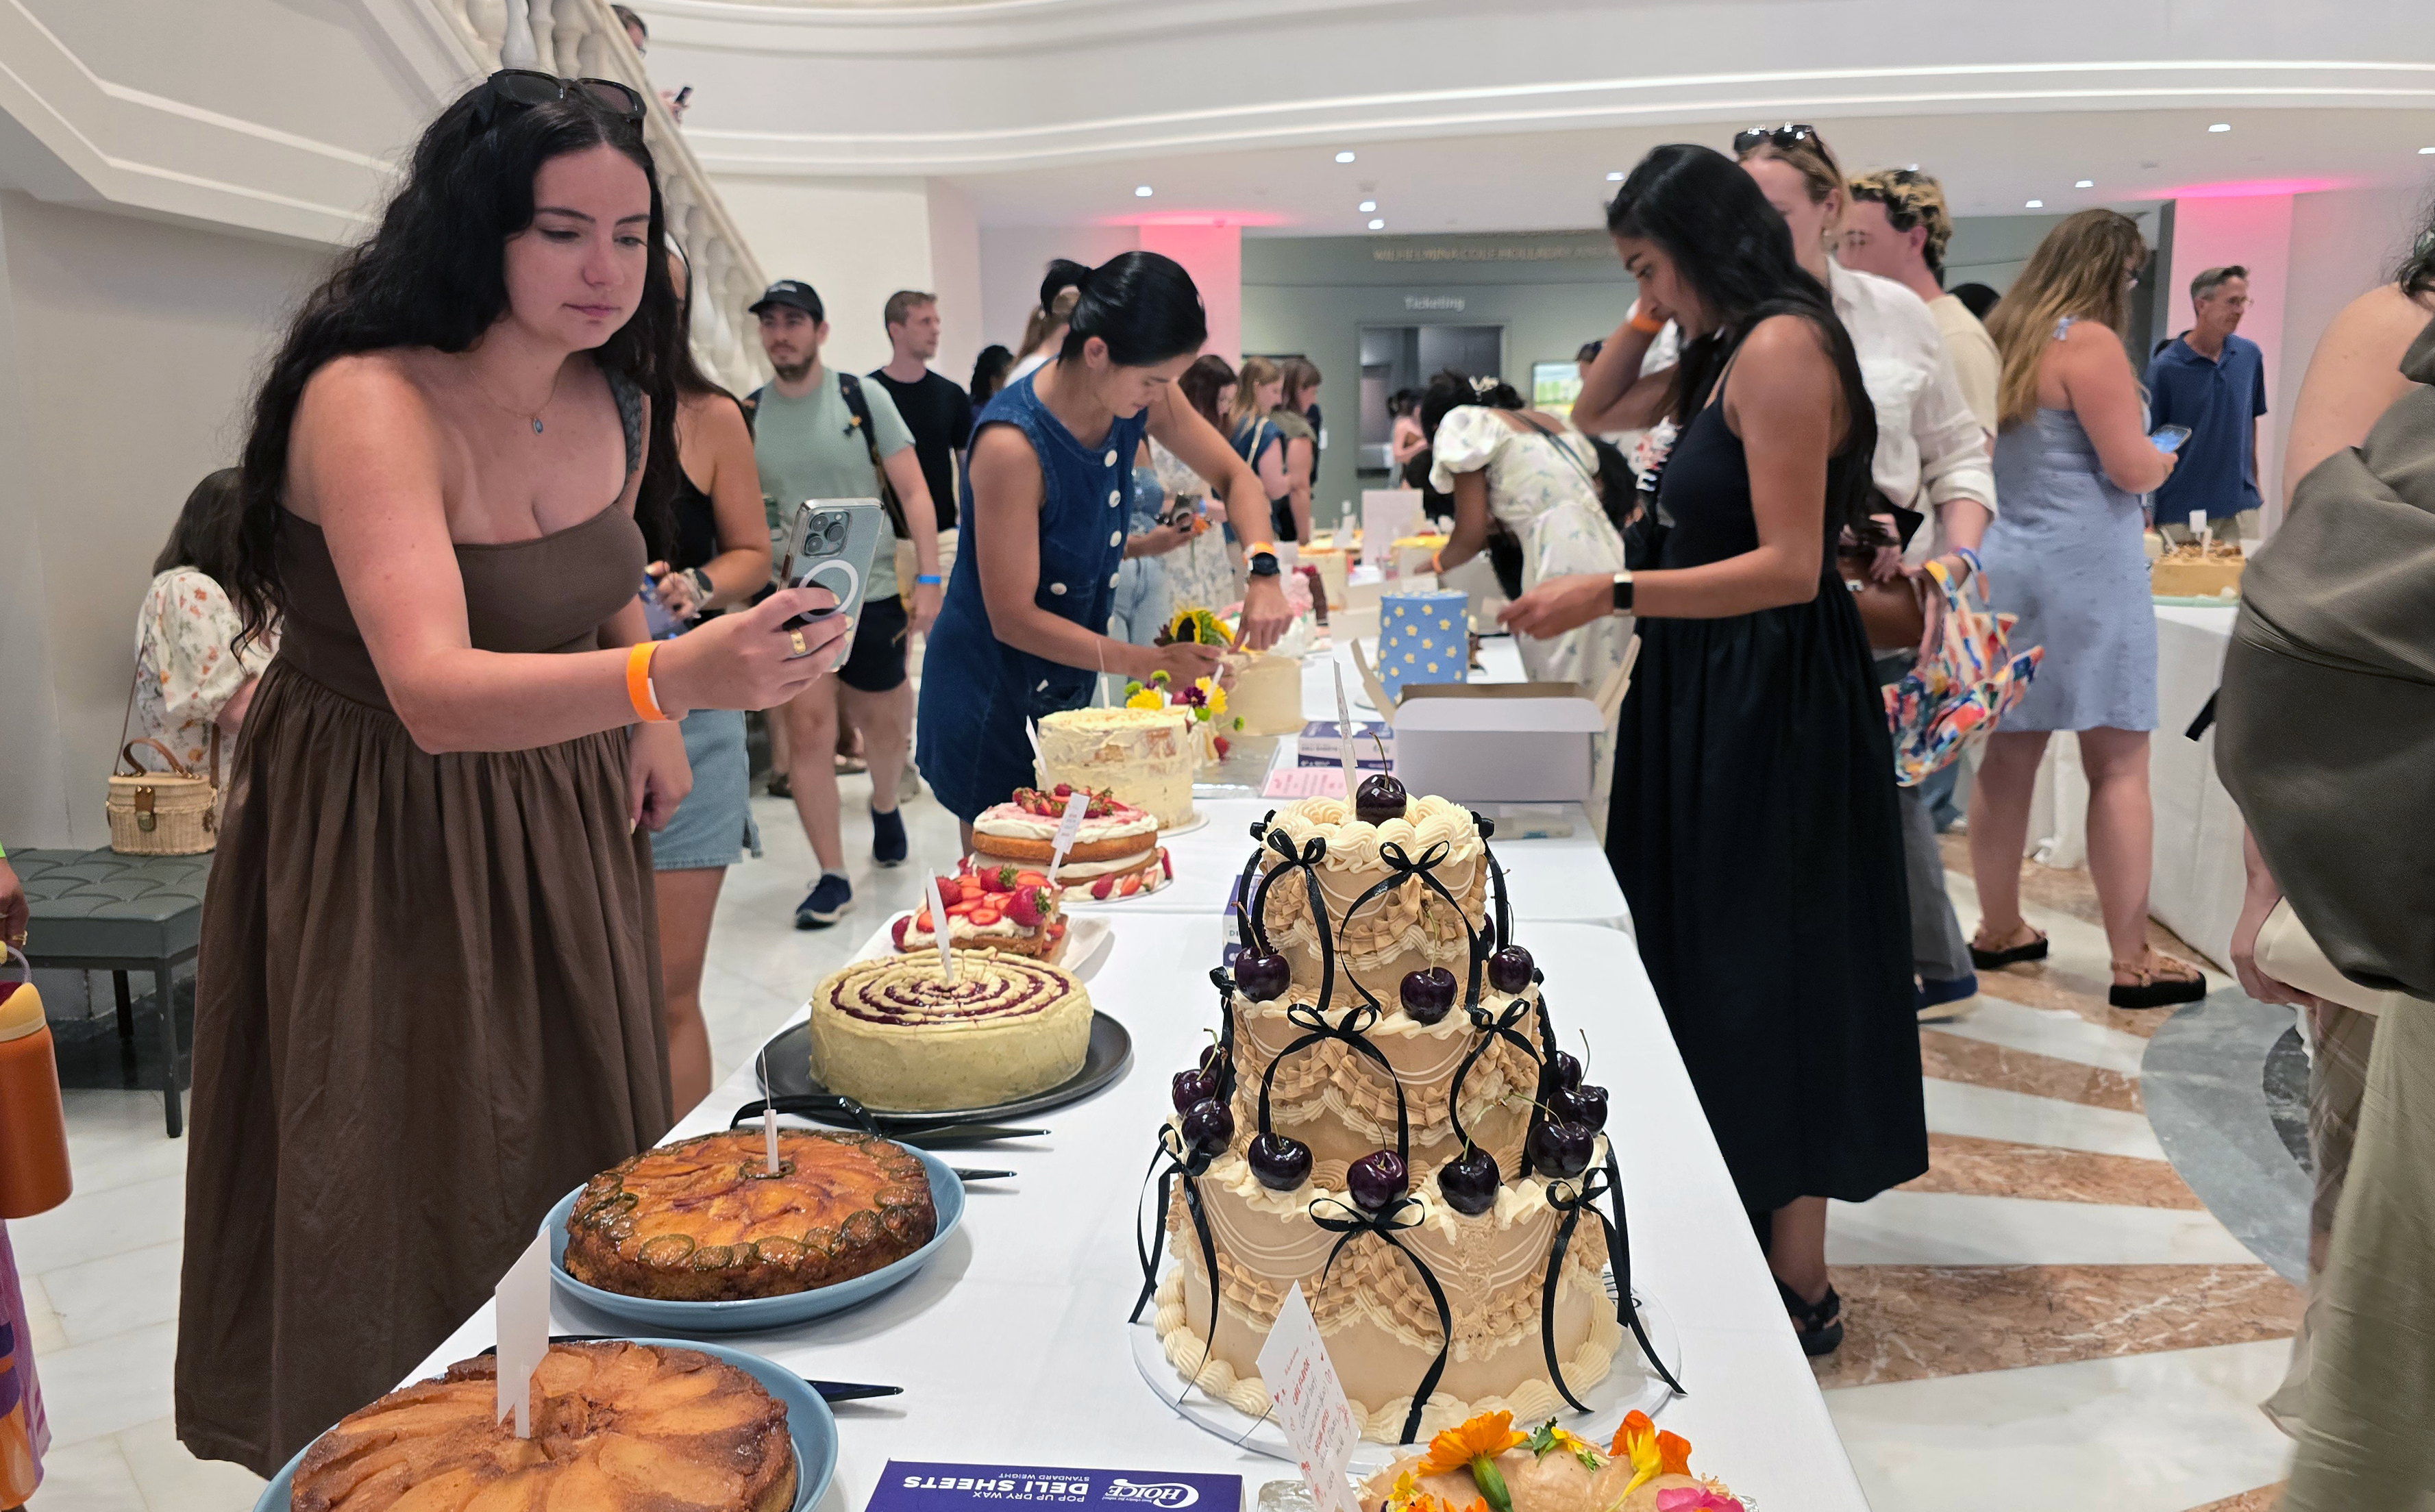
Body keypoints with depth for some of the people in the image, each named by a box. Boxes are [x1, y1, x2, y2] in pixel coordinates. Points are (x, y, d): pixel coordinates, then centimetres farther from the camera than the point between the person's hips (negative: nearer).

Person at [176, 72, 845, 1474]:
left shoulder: (617, 399, -3)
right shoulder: (368, 402, -26)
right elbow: (435, 693, -41)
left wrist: (652, 721, 4)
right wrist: (672, 673, -56)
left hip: (565, 828, 7)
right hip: (383, 849, -6)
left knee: (580, 1166, 19)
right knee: (412, 1222, 7)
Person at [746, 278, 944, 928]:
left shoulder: (863, 398, -1)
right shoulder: (747, 416, 5)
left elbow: (913, 492, -1)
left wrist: (929, 577, -9)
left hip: (873, 593, -1)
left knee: (884, 727, 12)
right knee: (808, 727, -8)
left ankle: (885, 806, 45)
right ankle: (832, 876, 1)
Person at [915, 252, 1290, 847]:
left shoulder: (1140, 399, -9)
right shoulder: (1013, 444, -29)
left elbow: (1235, 475, 4)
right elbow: (1013, 619, -25)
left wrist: (1263, 573, -14)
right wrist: (1146, 663, -27)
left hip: (1068, 686, 7)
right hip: (991, 694, -7)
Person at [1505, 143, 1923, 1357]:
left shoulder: (1783, 347, -17)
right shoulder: (1724, 355, 12)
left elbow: (1791, 566, -23)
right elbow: (1599, 408, 27)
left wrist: (1613, 595, -28)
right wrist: (1659, 313, 13)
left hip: (1773, 704, -10)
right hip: (1711, 692, 10)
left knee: (1767, 980, -1)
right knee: (1714, 974, 16)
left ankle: (1800, 1292, 14)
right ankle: (1742, 1237, 32)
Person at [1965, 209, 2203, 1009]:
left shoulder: (2000, 339, 13)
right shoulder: (2088, 342, -10)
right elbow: (2132, 468, -12)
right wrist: (2166, 460, 7)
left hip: (2005, 561, 8)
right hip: (2085, 566, -7)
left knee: (2008, 756, 12)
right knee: (2119, 767, -2)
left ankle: (1999, 930, 21)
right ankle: (2133, 962, 1)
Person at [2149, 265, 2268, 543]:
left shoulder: (2250, 356, 5)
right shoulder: (2165, 367, -9)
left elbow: (2251, 420, 17)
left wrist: (2253, 483, 16)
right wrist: (2147, 515, -12)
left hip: (2239, 508, 4)